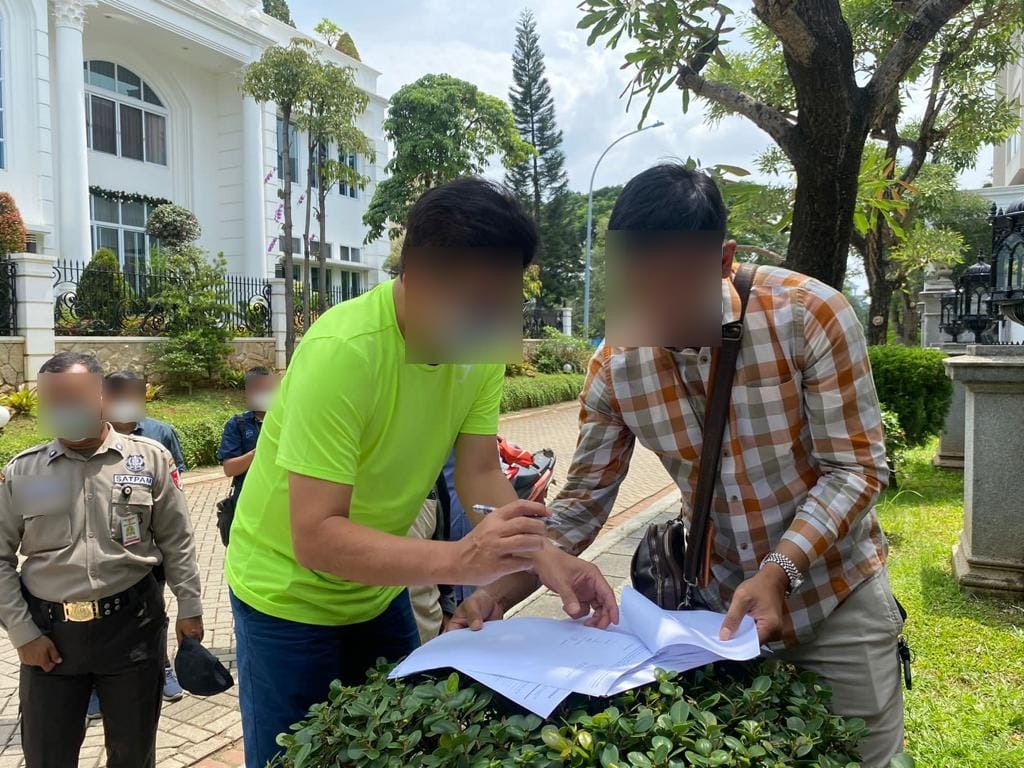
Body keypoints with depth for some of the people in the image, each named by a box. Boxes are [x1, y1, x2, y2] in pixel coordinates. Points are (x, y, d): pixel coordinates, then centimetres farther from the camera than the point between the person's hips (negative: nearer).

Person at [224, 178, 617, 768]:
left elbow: (481, 473, -11)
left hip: (379, 589, 6)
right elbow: (315, 539, -34)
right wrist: (458, 560, -46)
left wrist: (545, 555, -26)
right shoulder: (341, 352, -33)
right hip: (291, 597, -5)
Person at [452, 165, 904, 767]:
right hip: (721, 605, 3)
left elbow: (855, 469, -16)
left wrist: (778, 573, -29)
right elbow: (584, 501, -4)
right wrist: (501, 592, -15)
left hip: (836, 598, -2)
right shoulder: (616, 365, -13)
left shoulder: (810, 315, -21)